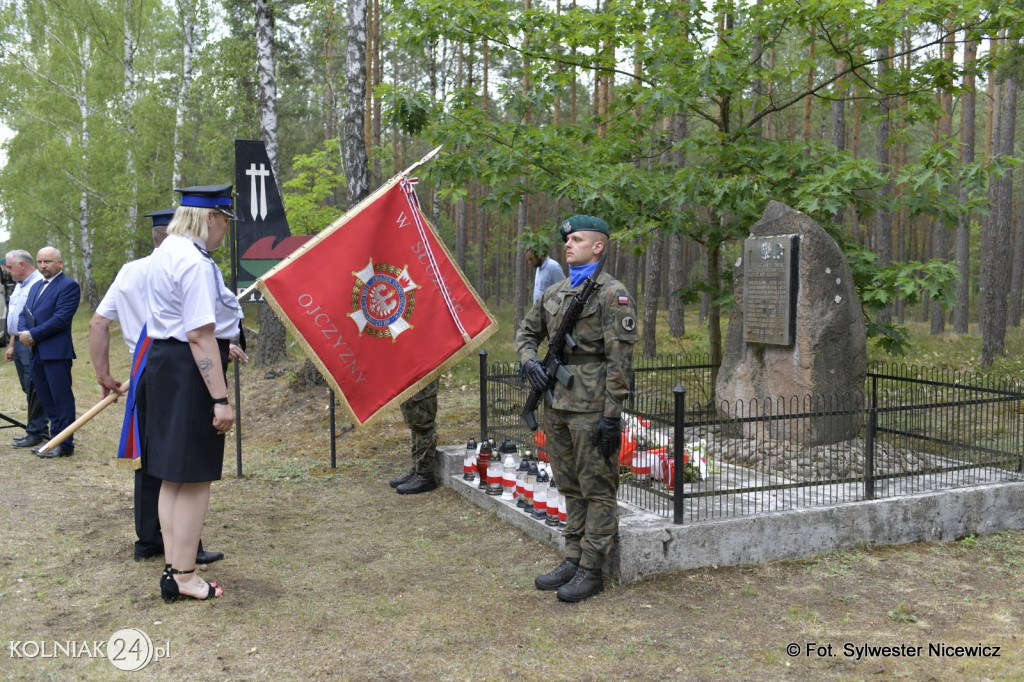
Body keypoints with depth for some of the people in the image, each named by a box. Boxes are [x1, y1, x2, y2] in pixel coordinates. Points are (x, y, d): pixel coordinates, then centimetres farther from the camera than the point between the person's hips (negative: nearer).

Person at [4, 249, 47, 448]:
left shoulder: (39, 283, -14)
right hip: (20, 343, 10)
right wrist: (11, 345, 23)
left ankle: (36, 433, 2)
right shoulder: (19, 286, 18)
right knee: (29, 389, 13)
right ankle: (36, 428, 20)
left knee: (34, 390, -4)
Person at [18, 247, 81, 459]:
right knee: (47, 401, 12)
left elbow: (61, 318, -16)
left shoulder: (68, 286, -7)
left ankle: (64, 445, 3)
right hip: (37, 352, 8)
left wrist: (33, 335, -15)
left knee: (61, 400, -2)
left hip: (56, 353, -8)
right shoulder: (36, 286, 20)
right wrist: (23, 332, -4)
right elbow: (24, 313, 17)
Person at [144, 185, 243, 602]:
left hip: (162, 362, 11)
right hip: (190, 370, -10)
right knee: (194, 477, -1)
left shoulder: (166, 252, 13)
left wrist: (221, 343, 34)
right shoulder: (195, 262, -19)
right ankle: (183, 576, 8)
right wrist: (220, 398, -22)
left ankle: (173, 567, 25)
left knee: (173, 475, 15)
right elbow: (199, 336, -23)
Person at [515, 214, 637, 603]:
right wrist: (529, 360, 2)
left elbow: (620, 360, -13)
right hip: (557, 405, 8)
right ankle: (573, 560, 26)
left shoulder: (612, 294, -9)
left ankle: (591, 571, 9)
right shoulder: (554, 293, 14)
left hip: (591, 409, -8)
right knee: (570, 488, 15)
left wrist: (611, 416, -16)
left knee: (597, 490, 2)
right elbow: (527, 332, 25)